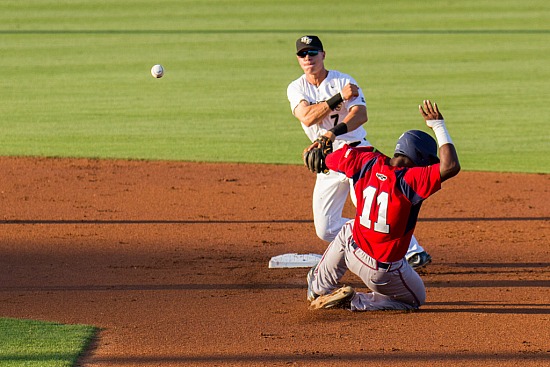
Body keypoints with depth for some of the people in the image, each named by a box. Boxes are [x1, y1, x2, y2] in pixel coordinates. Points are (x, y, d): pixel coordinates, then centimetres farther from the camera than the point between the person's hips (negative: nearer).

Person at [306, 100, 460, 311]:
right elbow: (450, 167, -35)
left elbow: (331, 158, 3)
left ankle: (318, 289, 43)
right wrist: (438, 126, -26)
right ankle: (355, 302, 3)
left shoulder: (368, 163, -9)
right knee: (416, 299, 24)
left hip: (354, 252, 6)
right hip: (383, 273, -6)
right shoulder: (409, 180, -26)